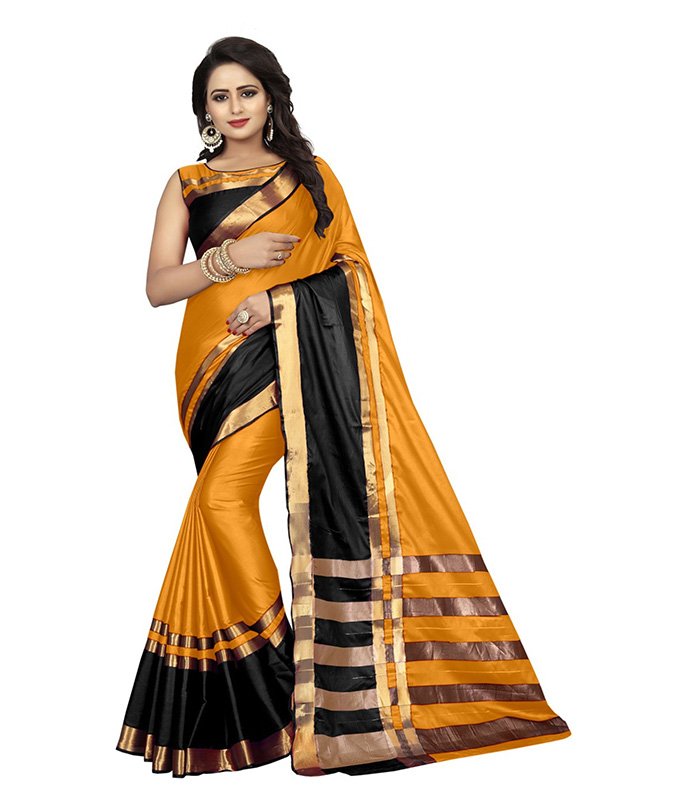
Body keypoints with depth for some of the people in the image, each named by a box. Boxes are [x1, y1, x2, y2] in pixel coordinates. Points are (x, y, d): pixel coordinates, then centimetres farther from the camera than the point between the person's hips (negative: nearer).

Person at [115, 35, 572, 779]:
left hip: (288, 350, -2)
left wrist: (279, 296, -11)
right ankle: (263, 673, 3)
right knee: (223, 501, -5)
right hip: (215, 355, 2)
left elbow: (345, 265, 6)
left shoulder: (312, 175, 15)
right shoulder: (187, 185, 15)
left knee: (223, 497, -17)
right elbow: (157, 286, 6)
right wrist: (230, 258, -10)